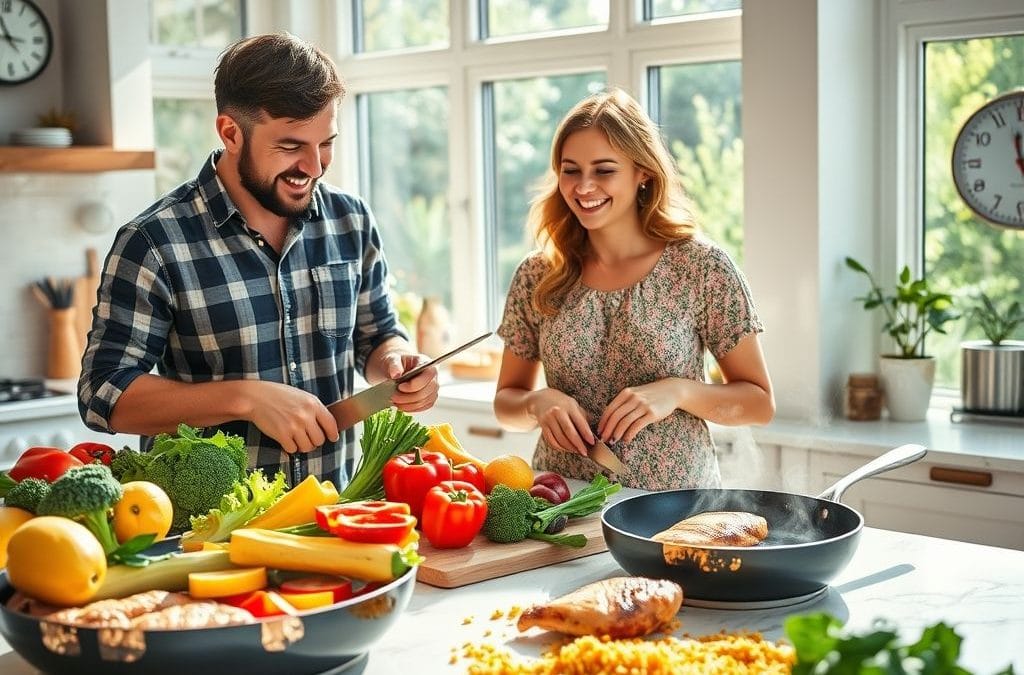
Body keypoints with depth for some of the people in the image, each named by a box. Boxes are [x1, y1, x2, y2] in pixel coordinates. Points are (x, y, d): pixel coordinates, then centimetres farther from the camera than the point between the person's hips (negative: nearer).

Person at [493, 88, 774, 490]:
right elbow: (506, 400, 14)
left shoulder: (703, 267, -3)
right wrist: (537, 403, -8)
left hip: (675, 501, -3)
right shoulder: (536, 276, 5)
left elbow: (760, 403, 2)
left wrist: (677, 391, -14)